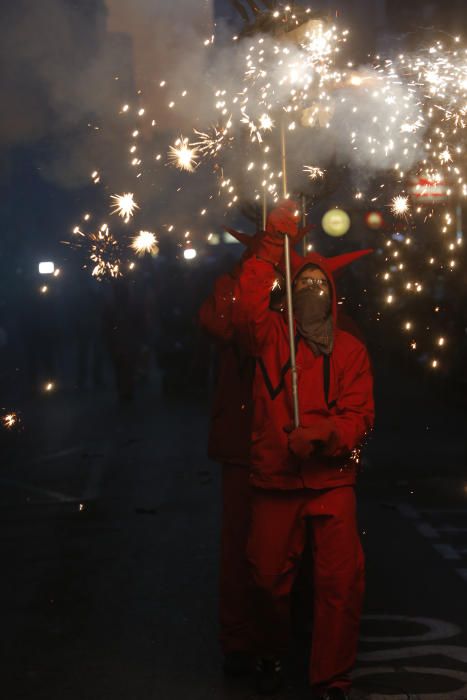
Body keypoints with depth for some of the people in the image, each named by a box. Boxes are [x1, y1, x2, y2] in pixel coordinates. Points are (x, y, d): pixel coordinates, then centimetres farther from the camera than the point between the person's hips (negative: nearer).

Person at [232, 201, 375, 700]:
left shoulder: (350, 350, 5)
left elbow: (360, 416, -3)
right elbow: (248, 307, -18)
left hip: (331, 480, 0)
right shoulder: (270, 336, 3)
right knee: (269, 579, 10)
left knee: (341, 582, -7)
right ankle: (270, 656, 38)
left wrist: (319, 435, -21)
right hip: (273, 480, 0)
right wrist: (273, 244, -22)